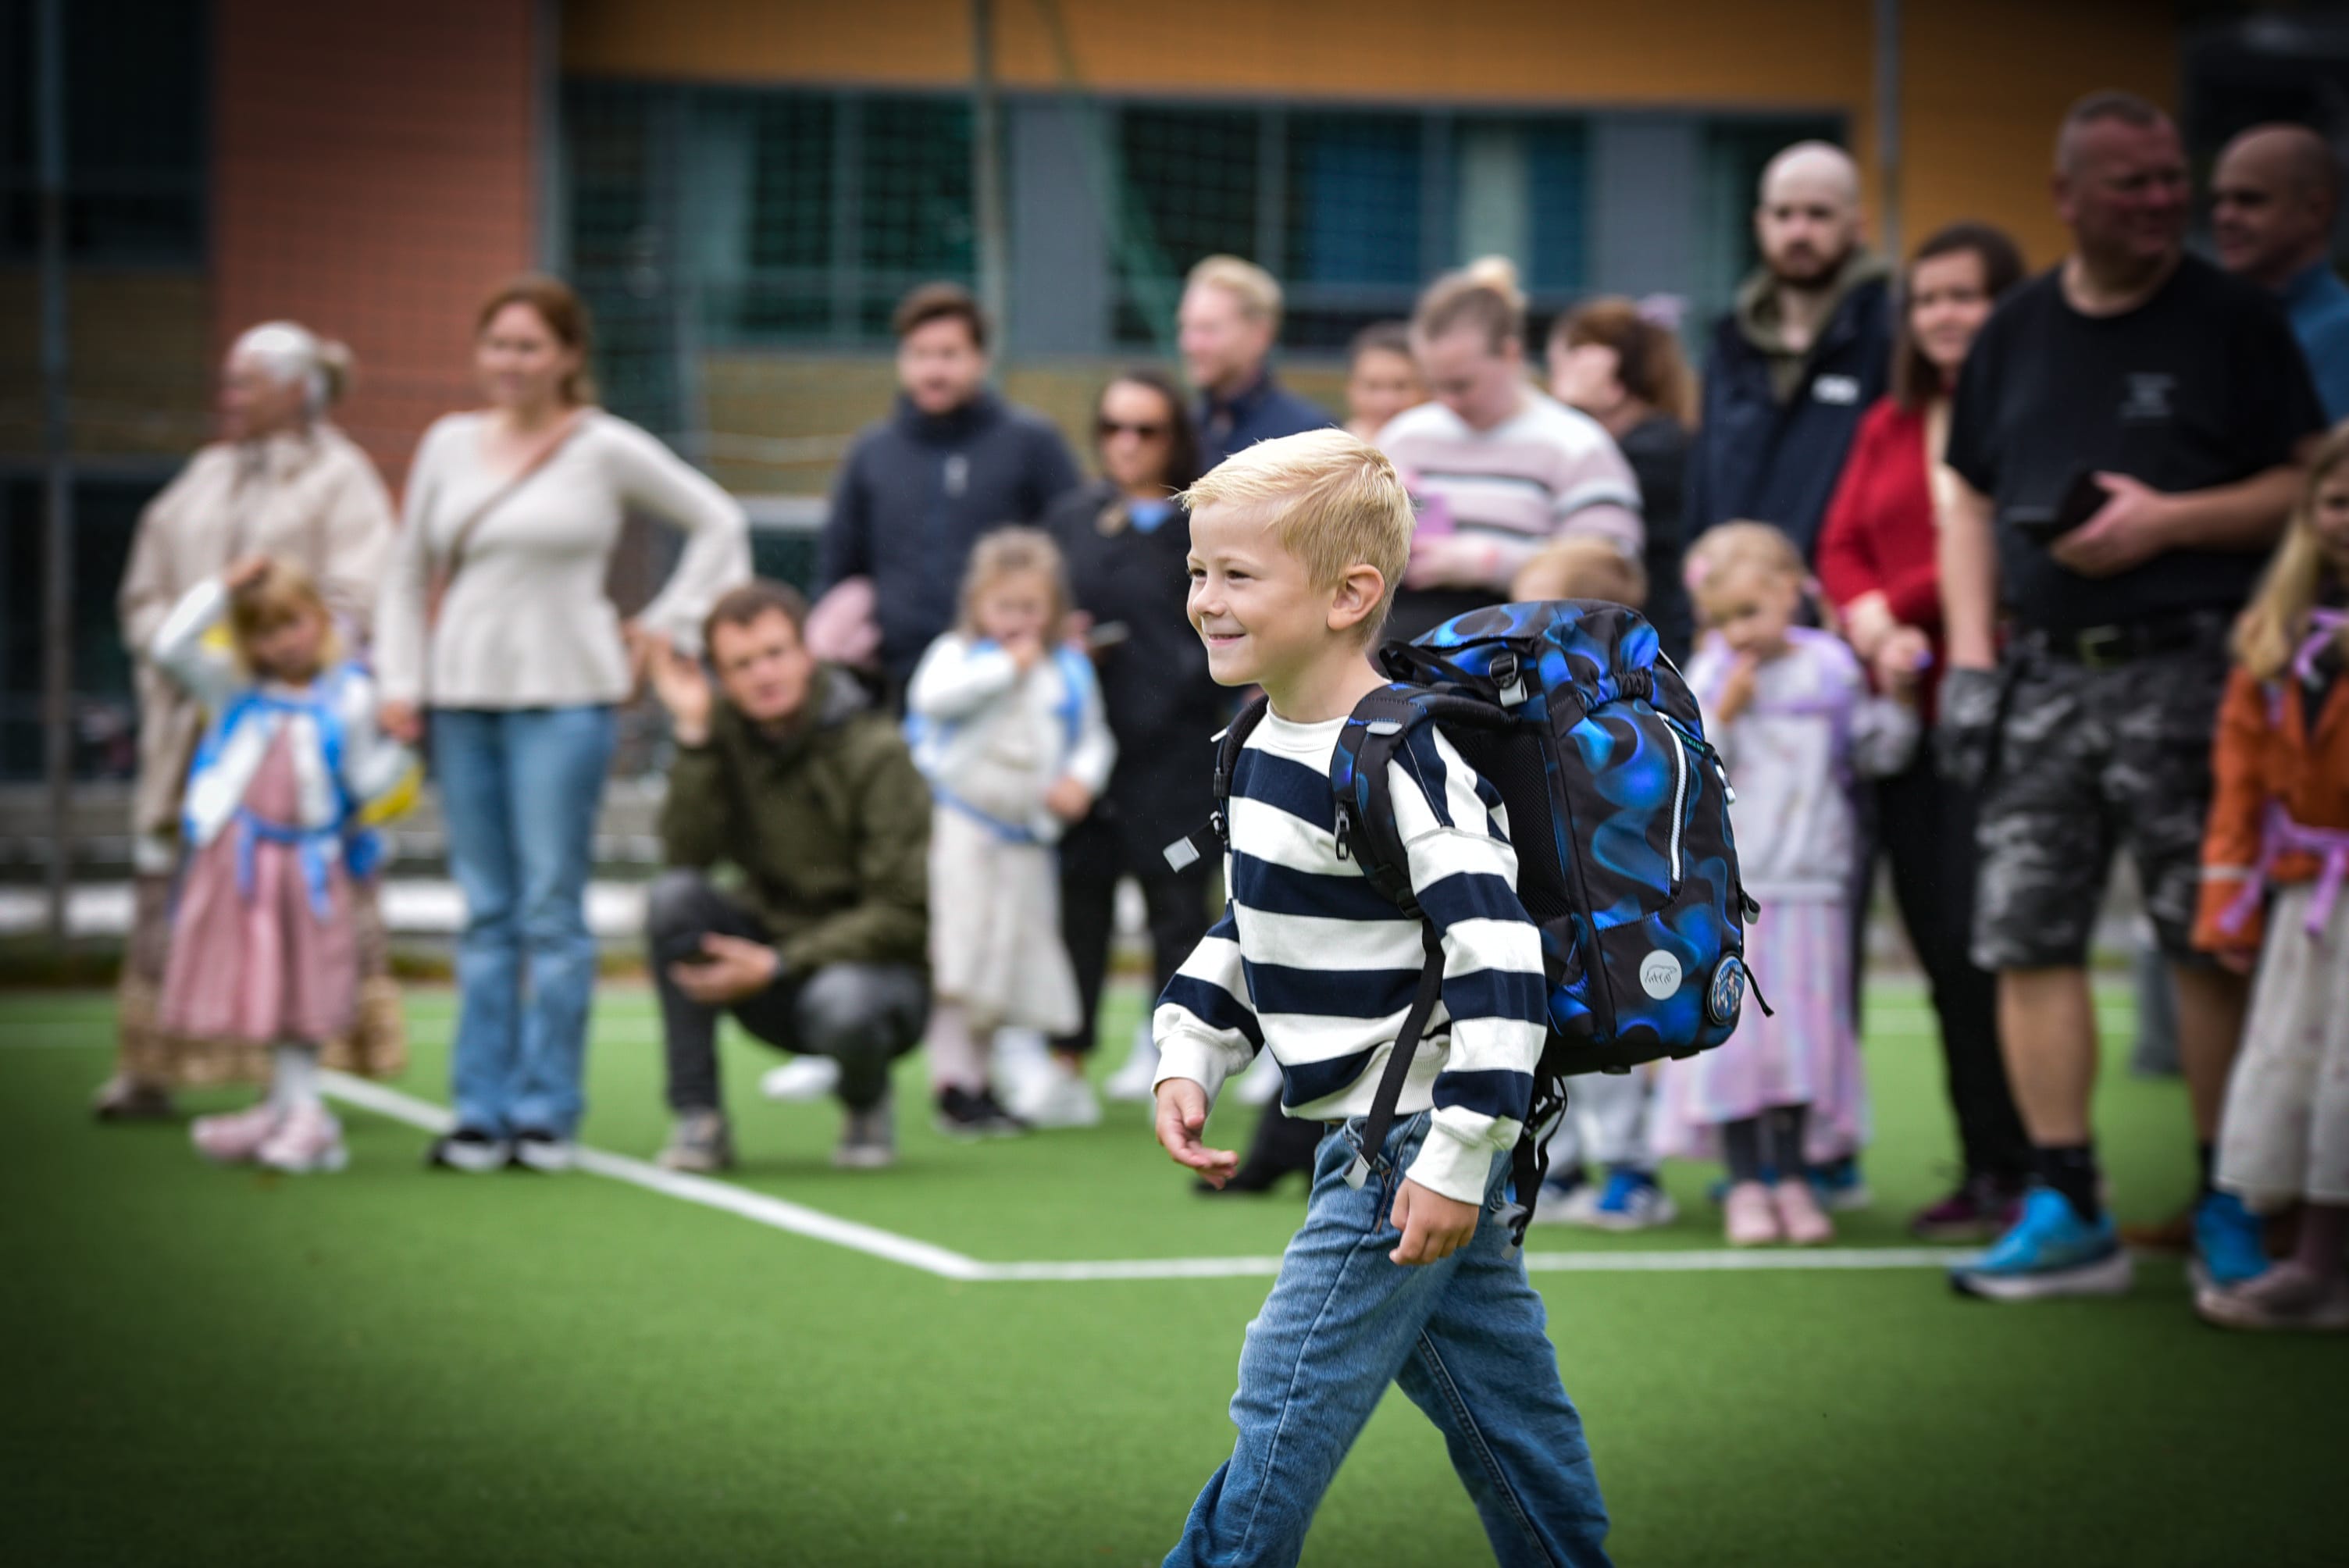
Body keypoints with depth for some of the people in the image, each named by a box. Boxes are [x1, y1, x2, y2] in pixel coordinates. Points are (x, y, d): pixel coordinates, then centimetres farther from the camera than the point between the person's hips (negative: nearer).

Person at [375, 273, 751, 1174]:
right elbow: (408, 573, 17)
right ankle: (482, 1111, 8)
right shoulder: (450, 445, 12)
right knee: (485, 913, 5)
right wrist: (399, 682, 7)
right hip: (463, 697, 4)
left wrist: (666, 625, 0)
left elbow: (718, 523, 5)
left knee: (551, 910, -4)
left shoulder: (607, 449, 0)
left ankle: (546, 1114, 1)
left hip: (563, 698, -4)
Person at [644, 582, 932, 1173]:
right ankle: (698, 1119, -15)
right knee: (672, 896, -22)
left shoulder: (876, 753, -16)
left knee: (840, 1001, -39)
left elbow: (907, 914, -17)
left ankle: (867, 1104, -1)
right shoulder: (727, 736, -2)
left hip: (877, 965, -4)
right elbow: (686, 854, -15)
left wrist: (778, 965, -21)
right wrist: (693, 735, -23)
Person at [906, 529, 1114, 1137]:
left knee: (1006, 963, 9)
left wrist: (1081, 779, -8)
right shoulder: (957, 654, -2)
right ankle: (953, 1085, -12)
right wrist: (1007, 666, -14)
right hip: (958, 828, -5)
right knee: (953, 958, -12)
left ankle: (976, 1078, 20)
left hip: (1024, 837, 5)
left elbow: (1094, 738, 14)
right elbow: (934, 696, -22)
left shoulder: (1070, 671, 10)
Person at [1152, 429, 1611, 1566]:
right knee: (1501, 1416, 15)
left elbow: (1501, 955, -25)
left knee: (1284, 1412, -6)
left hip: (1408, 1148, -9)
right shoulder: (1269, 745, 9)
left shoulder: (1395, 768, -21)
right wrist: (1189, 1056, 11)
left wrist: (1457, 1158, -25)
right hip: (1367, 1135, 9)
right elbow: (1251, 924, 23)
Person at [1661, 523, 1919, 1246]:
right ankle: (1745, 1181, 6)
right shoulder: (1710, 676, 0)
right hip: (1726, 886, -1)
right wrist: (1722, 713, -17)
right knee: (1732, 1029, -2)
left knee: (1804, 1029, 3)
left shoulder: (1830, 668, 6)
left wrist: (1898, 700, -6)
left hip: (1810, 885, 2)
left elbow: (1879, 753, 9)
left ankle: (1792, 1175, 12)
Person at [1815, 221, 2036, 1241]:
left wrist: (1903, 605, -8)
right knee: (1939, 947, 7)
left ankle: (2014, 1172, 0)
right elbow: (1840, 550, 12)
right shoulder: (1888, 428, 17)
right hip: (1908, 709, 7)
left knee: (1981, 940, -8)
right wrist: (1877, 628, -6)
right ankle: (1981, 1168, 14)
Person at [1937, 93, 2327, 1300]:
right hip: (2046, 673, 4)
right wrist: (1969, 654, 8)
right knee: (2026, 937, 0)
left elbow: (2307, 485, -1)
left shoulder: (2231, 321, 2)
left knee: (2209, 941, -4)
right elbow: (1970, 497, 18)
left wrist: (2168, 520, -12)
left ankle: (2227, 1208, 5)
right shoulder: (2016, 332, 13)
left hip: (2185, 667, -4)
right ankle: (2066, 1212, 6)